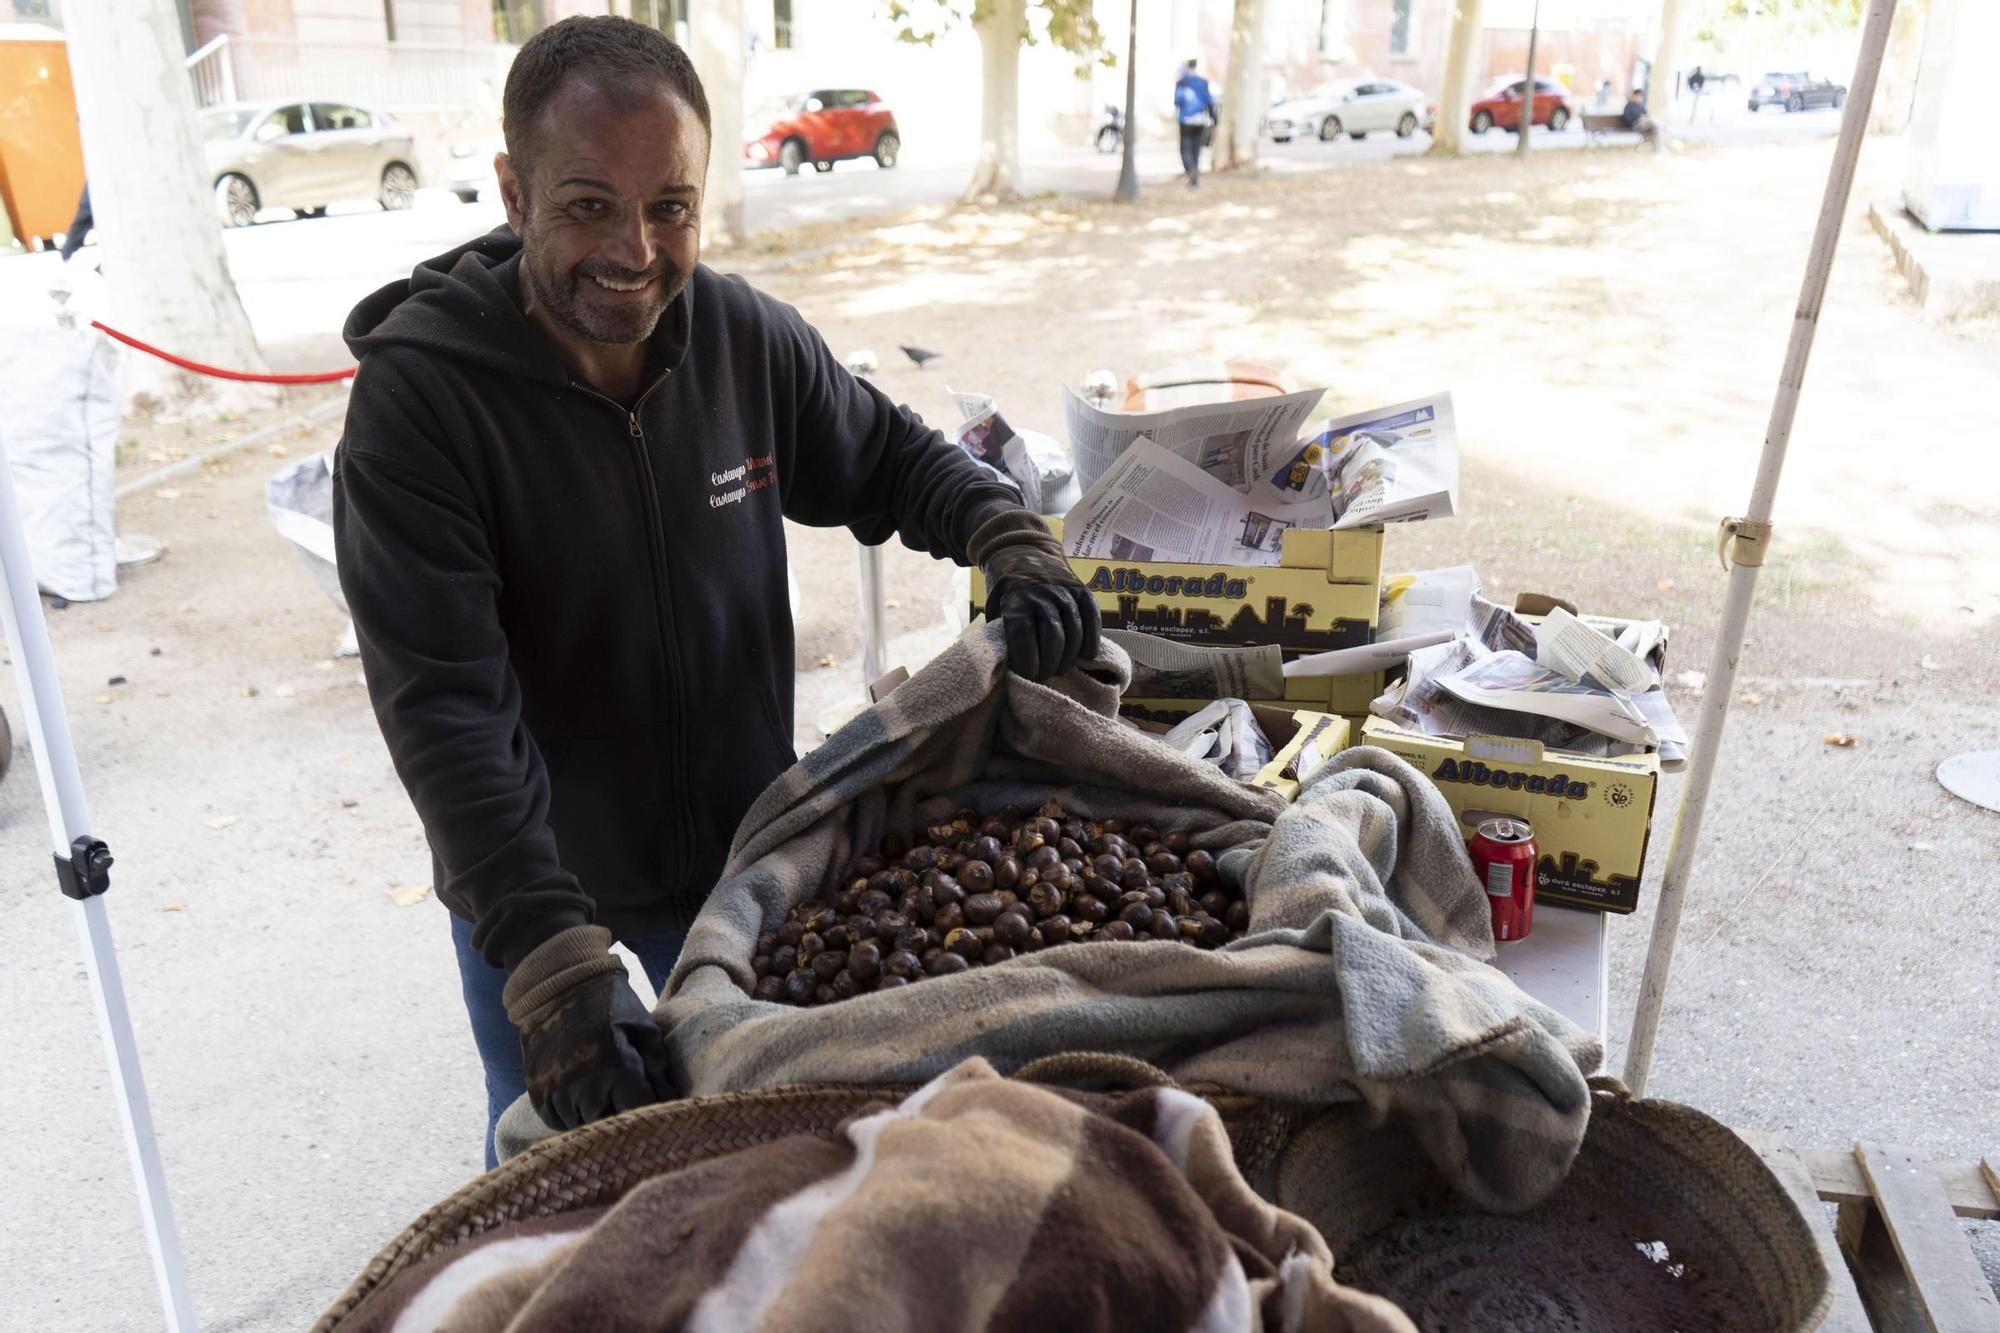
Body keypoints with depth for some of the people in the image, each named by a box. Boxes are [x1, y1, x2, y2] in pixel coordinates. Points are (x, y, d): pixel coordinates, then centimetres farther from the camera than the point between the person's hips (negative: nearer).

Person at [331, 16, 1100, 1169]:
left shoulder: (747, 337, -12)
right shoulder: (418, 392, -24)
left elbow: (890, 456, 5)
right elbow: (445, 704, -30)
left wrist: (1011, 539, -15)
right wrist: (551, 957, -37)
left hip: (752, 848, 4)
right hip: (538, 892, -3)